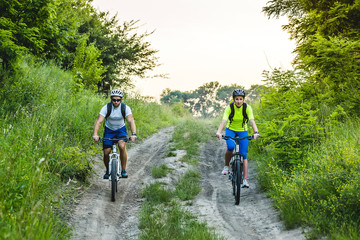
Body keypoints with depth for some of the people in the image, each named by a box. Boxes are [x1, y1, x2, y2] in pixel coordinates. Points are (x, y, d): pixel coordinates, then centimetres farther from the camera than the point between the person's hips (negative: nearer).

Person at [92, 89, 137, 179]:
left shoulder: (125, 108, -20)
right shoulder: (106, 108, -21)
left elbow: (131, 121, -32)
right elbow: (99, 121, -30)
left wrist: (133, 134, -49)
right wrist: (95, 134, -47)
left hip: (121, 130, -1)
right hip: (109, 130, 1)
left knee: (122, 146, -28)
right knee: (106, 153, -6)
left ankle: (123, 170, -13)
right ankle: (107, 171, 22)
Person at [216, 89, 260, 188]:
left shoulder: (247, 108, -17)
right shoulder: (229, 107, -18)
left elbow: (252, 121, -28)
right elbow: (224, 121, -30)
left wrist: (256, 132, -46)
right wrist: (218, 132, -47)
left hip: (242, 131, 1)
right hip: (230, 130, -1)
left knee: (244, 155, -9)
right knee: (230, 147, -31)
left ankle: (245, 179, -6)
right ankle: (226, 166, -5)